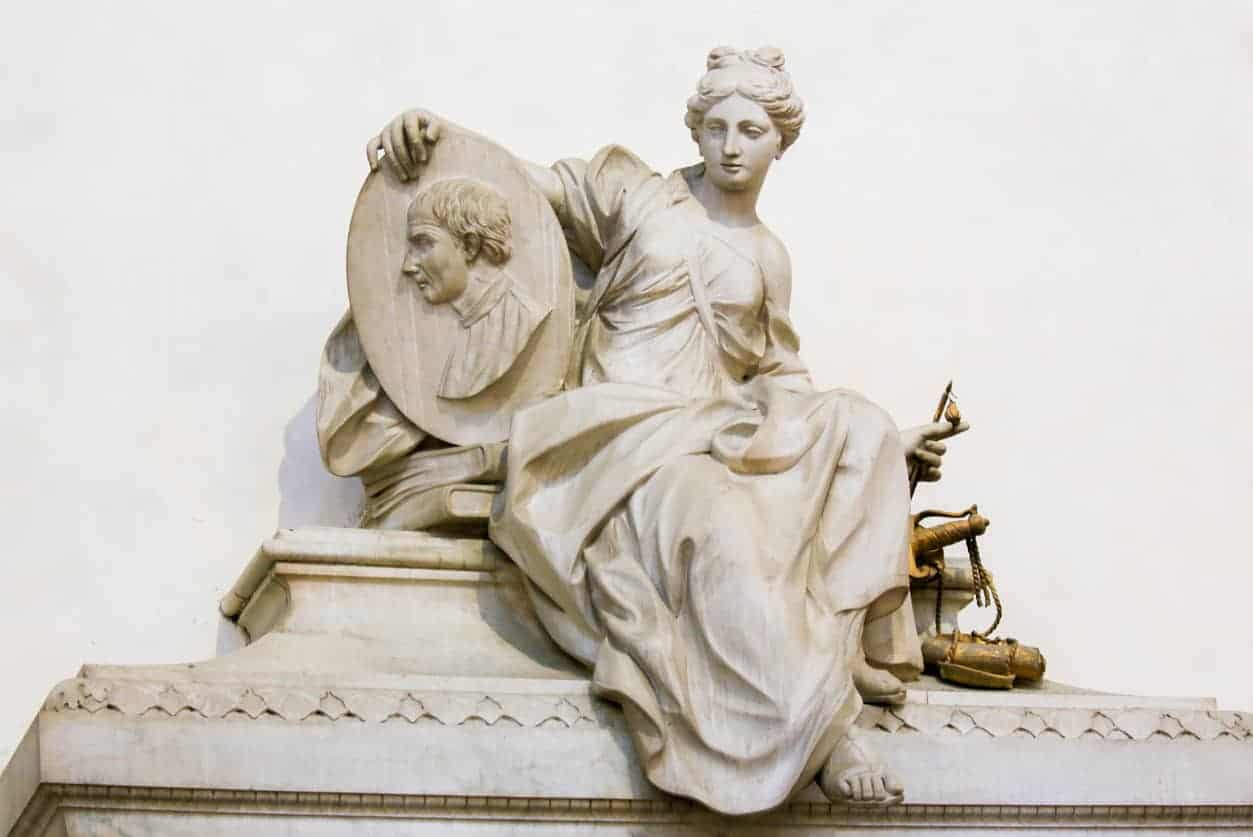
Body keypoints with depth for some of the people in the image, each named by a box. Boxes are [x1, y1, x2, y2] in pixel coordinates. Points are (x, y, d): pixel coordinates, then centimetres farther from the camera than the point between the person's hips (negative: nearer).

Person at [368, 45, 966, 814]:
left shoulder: (768, 258, 21)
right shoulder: (634, 190, 12)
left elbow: (783, 382, 19)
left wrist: (886, 441, 11)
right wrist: (429, 127, -9)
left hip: (716, 437, 5)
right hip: (620, 431, -5)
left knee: (856, 427, -20)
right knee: (714, 519, -37)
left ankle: (830, 656, -24)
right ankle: (816, 721, -31)